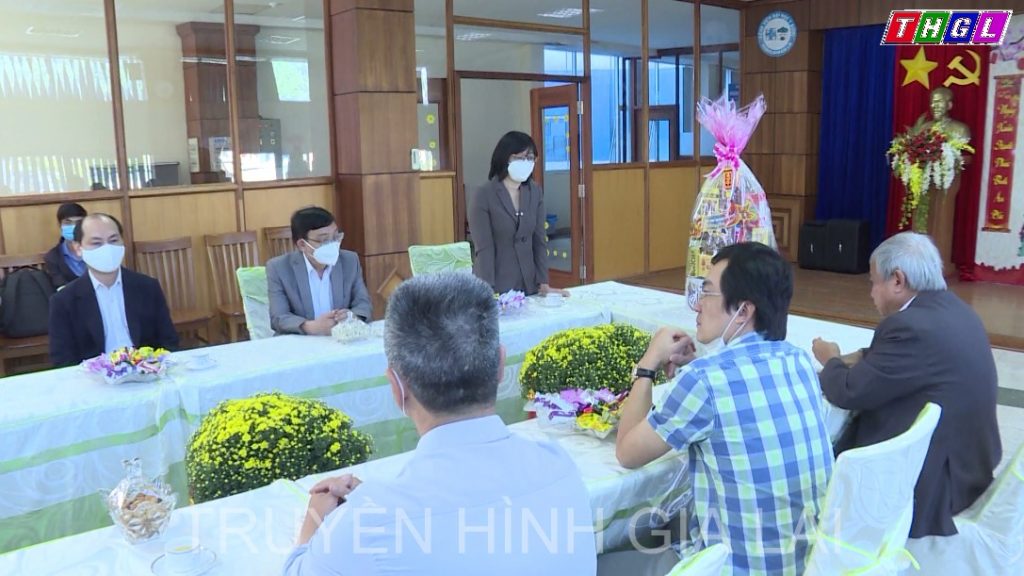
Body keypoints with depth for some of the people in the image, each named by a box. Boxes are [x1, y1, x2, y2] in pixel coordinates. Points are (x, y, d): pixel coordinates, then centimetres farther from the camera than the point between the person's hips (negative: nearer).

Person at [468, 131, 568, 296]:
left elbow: (539, 240, 5)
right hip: (497, 288, -4)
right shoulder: (483, 196, -11)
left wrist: (543, 283, -1)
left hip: (529, 285, 5)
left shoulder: (535, 192, 5)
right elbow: (483, 249, -16)